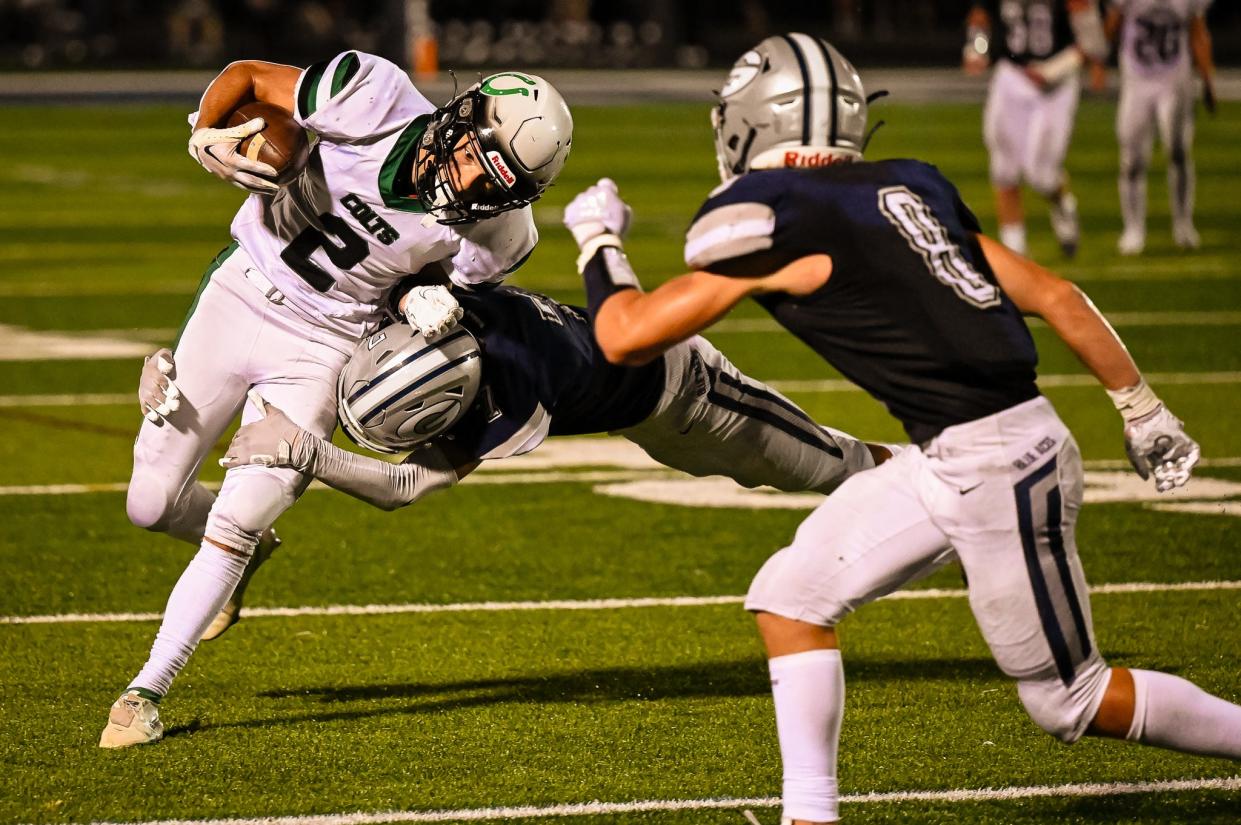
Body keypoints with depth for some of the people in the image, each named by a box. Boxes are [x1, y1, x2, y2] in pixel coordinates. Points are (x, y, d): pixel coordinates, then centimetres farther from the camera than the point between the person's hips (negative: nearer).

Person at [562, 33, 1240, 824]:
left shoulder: (769, 218, -10)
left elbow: (626, 337, -5)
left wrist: (598, 239, 13)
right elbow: (1052, 294, 12)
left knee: (1071, 699, 7)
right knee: (792, 596, 9)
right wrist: (1143, 410, 22)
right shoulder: (908, 185, 11)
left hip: (995, 464, -9)